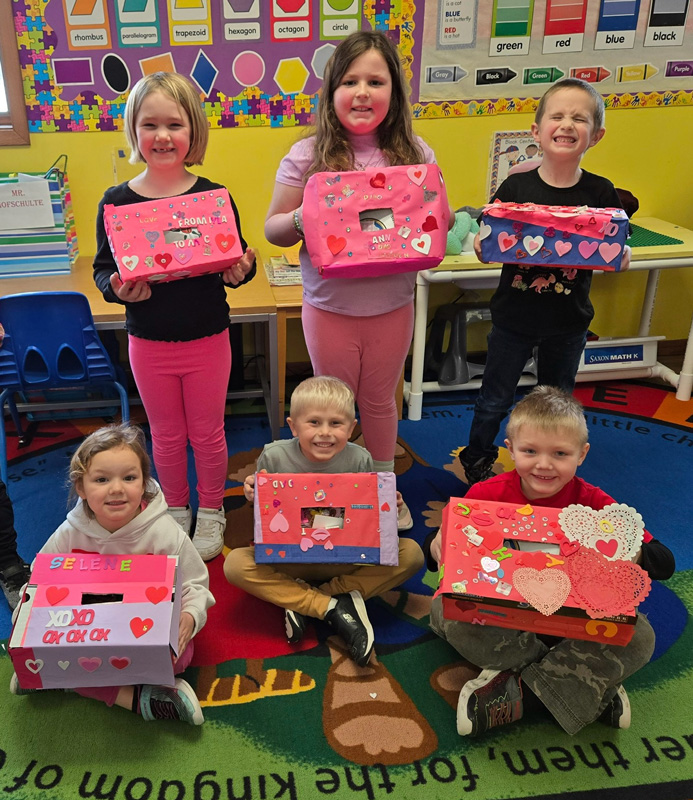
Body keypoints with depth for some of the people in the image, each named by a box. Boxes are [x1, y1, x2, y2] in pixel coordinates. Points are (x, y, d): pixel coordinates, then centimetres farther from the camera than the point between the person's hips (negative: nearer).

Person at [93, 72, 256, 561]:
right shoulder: (116, 202, -5)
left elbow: (238, 261, -2)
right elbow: (103, 269, -1)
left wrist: (239, 272, -24)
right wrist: (118, 288, -22)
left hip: (208, 340, -1)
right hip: (148, 342, 1)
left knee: (207, 432, 14)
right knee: (166, 435, 18)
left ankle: (211, 511, 36)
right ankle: (175, 508, 40)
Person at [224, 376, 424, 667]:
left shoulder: (359, 460, -11)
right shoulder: (274, 457, -13)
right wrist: (255, 497, -21)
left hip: (347, 559, 1)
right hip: (288, 560, -1)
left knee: (411, 553, -19)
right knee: (235, 564, -27)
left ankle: (301, 601, -20)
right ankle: (334, 608, -23)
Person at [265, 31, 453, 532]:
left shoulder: (415, 154, -3)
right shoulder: (308, 156, -7)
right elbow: (272, 228, -3)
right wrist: (301, 219, -25)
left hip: (393, 307, 1)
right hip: (330, 307, -1)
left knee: (380, 400, 19)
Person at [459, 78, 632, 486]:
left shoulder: (601, 193, -6)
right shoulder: (515, 187, -9)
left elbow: (621, 258, -1)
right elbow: (484, 249, -7)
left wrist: (618, 254, -23)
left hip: (568, 322, 2)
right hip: (515, 315, -1)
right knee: (494, 400, 12)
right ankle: (477, 460, 37)